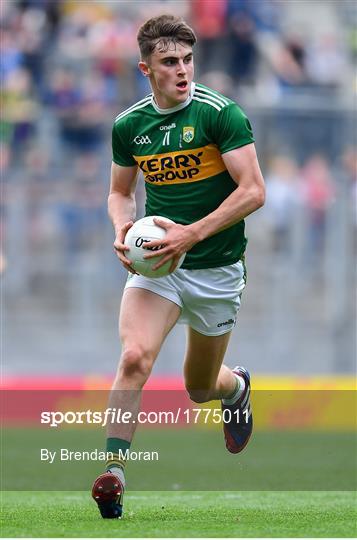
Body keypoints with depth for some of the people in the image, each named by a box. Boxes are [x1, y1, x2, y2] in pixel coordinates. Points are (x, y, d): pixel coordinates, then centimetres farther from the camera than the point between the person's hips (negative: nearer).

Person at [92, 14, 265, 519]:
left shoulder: (219, 113, -12)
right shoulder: (128, 124, 1)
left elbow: (253, 191, -15)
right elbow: (120, 191, 17)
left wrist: (193, 233, -23)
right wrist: (122, 228, -6)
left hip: (216, 268, -2)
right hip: (156, 262, 2)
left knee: (200, 389, 12)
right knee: (134, 357, -25)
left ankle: (237, 385, 49)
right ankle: (114, 471, -22)